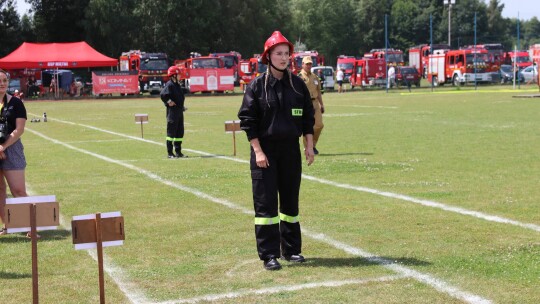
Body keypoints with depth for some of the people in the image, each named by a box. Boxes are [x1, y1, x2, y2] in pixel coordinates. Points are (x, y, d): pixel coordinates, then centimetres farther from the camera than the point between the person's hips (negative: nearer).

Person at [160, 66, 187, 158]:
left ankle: (178, 152, 19)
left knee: (180, 132, 12)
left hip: (179, 110, 9)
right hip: (172, 111, -9)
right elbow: (163, 94, -26)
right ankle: (170, 153, -1)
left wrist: (182, 106, 15)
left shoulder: (177, 85, 16)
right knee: (171, 132, -5)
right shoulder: (169, 85, -13)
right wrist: (169, 102, -20)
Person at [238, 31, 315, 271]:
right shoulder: (257, 85, -5)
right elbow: (247, 120, -7)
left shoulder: (298, 84, 5)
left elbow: (308, 116, 10)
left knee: (291, 200, 11)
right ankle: (269, 255, 2)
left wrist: (309, 145, 4)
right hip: (265, 149, -4)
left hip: (291, 148, 4)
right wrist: (258, 151, -13)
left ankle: (291, 249, 22)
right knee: (265, 202, -3)